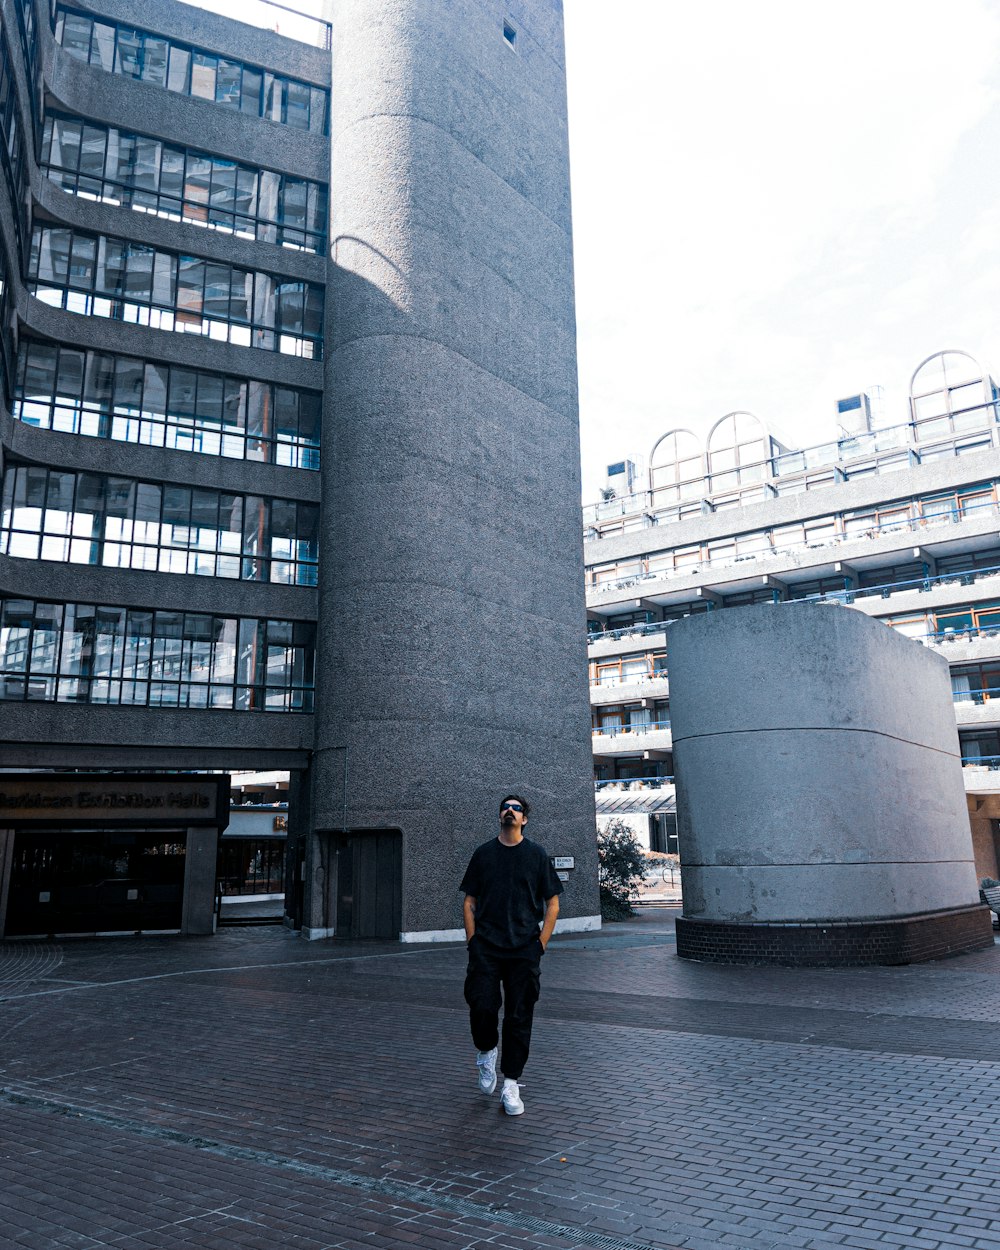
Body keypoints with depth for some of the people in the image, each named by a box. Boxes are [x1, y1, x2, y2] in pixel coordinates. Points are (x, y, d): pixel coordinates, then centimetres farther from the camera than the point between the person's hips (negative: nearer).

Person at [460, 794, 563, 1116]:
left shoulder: (536, 854, 5)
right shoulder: (483, 853, 9)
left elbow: (552, 904, 6)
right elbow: (470, 902, 10)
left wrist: (540, 945, -2)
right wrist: (473, 943, 1)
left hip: (524, 949, 0)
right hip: (486, 948, 1)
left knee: (519, 1018, 1)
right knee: (482, 1007, -10)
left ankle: (511, 1087, 13)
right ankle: (486, 1052, 22)